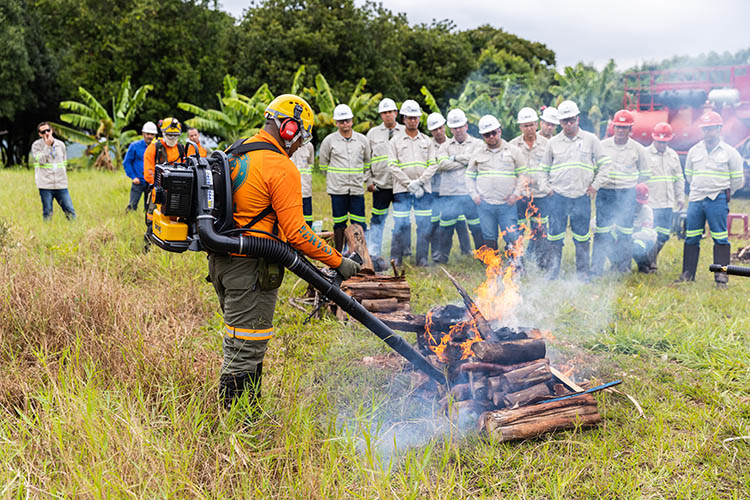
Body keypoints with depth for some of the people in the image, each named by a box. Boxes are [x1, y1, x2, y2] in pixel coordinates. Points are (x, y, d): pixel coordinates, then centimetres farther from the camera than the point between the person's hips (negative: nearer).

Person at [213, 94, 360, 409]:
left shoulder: (235, 154, 13)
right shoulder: (282, 169, -15)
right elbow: (294, 231, -19)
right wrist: (338, 262, -12)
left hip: (221, 262, 10)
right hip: (251, 268, -9)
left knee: (241, 346, 19)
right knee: (245, 351, -2)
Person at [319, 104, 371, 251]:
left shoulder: (362, 140, 7)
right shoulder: (329, 140, 1)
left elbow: (367, 163, 19)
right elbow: (323, 165, 12)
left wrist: (366, 180, 12)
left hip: (357, 188, 1)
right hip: (337, 189, -1)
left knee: (359, 224, 0)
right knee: (339, 224, 5)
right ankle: (338, 254, 14)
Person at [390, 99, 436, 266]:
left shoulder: (427, 141, 13)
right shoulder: (395, 141, 6)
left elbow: (432, 165, 7)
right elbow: (393, 166, -2)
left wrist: (420, 182, -8)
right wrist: (409, 184, -11)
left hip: (423, 190, 2)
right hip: (402, 190, -2)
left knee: (424, 225, 0)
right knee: (401, 224, -6)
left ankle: (422, 259, 8)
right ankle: (396, 258, 4)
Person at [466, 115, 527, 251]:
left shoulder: (513, 151, 6)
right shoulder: (477, 154, 10)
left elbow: (522, 174, 8)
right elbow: (469, 176, 16)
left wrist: (516, 193, -3)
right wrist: (474, 195, 3)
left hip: (507, 204, -1)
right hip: (485, 204, 2)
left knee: (512, 239, -5)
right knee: (489, 240, 7)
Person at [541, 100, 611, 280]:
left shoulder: (590, 139, 4)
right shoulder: (553, 142, 8)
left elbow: (604, 164, 8)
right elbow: (543, 169, 17)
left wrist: (595, 185, 2)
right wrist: (547, 188, 6)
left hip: (581, 197, -1)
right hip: (558, 197, 1)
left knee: (582, 238, 4)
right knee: (555, 236, 3)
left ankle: (582, 273, 15)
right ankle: (553, 272, 12)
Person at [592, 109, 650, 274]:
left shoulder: (637, 149, 4)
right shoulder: (602, 145, 5)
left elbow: (645, 174, 14)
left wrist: (632, 184, 8)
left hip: (627, 195, 0)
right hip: (605, 193, 0)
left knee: (625, 232, 4)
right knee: (601, 231, -4)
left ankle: (623, 265, 17)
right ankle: (596, 267, 0)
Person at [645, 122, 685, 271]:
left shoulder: (673, 155, 14)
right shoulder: (644, 154, -2)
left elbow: (679, 178, 21)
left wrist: (680, 197, 15)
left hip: (667, 203, 5)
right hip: (650, 203, -5)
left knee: (664, 235, 8)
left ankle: (653, 257, 26)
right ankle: (649, 262, 4)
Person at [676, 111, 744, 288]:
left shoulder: (730, 152, 1)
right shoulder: (694, 151, 10)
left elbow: (738, 180, 7)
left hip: (718, 201, -3)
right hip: (695, 200, 3)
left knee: (720, 239, -3)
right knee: (691, 238, 5)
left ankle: (721, 276, 1)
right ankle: (688, 274, 12)